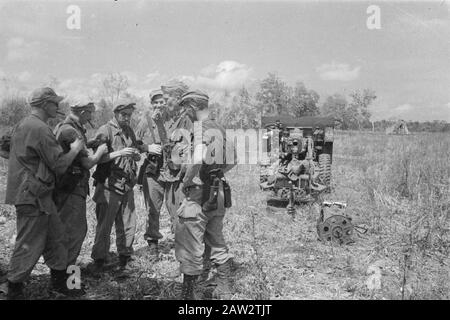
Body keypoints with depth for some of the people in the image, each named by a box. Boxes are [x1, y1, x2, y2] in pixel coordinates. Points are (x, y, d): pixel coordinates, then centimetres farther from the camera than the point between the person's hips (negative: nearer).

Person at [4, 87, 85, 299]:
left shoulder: (22, 125, 14)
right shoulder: (40, 129, -19)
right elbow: (59, 165, -21)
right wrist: (75, 149, -5)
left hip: (36, 194, 11)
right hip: (33, 196, -11)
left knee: (55, 236, 17)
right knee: (29, 244, 1)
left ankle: (59, 283, 28)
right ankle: (14, 291, 16)